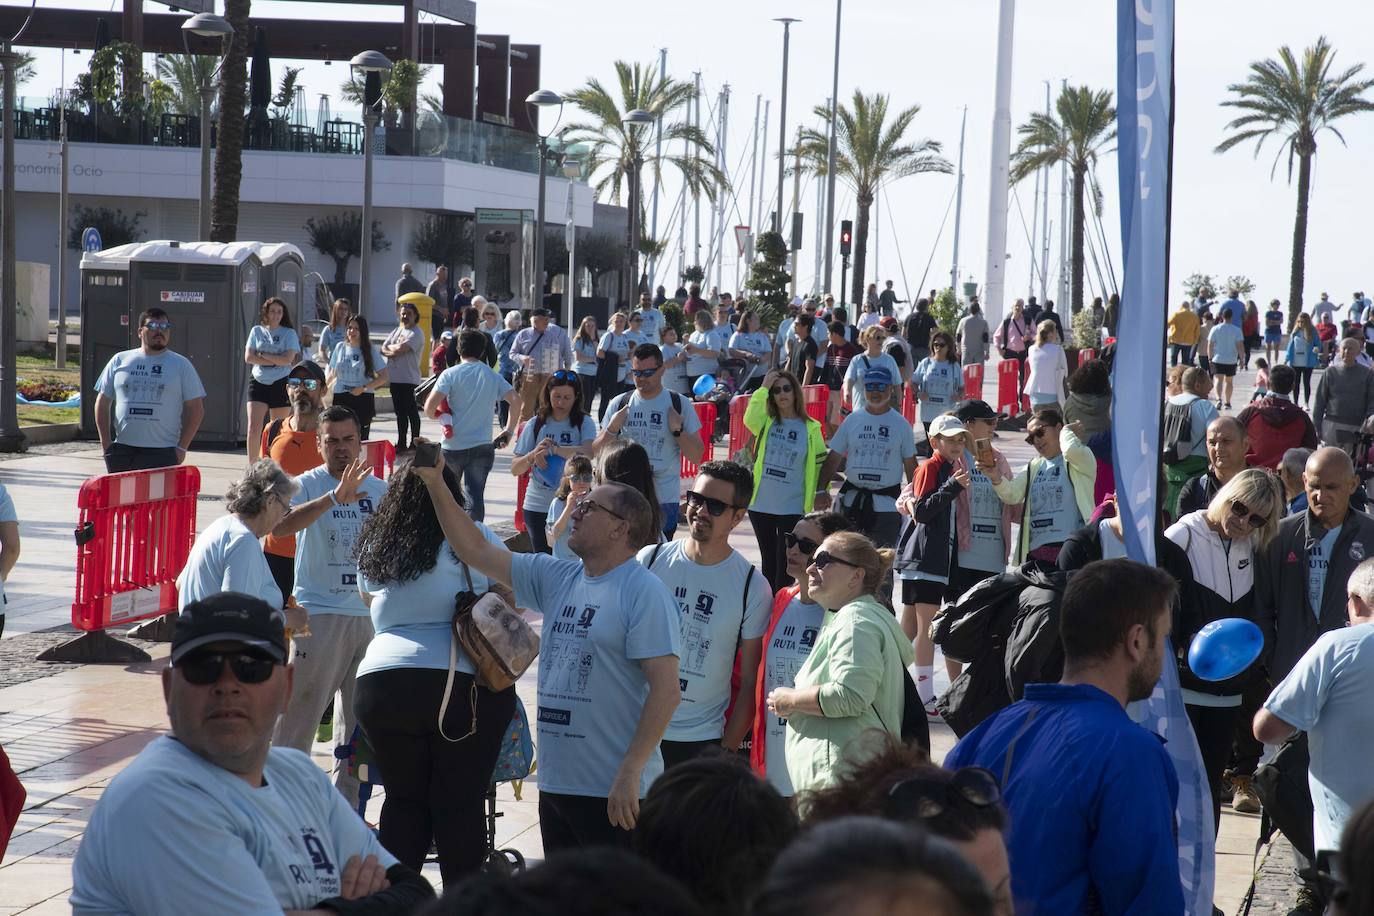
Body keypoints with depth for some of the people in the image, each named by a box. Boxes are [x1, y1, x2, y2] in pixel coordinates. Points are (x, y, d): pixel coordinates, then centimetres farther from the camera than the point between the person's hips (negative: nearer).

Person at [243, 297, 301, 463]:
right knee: (254, 428, -10)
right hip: (258, 382, 1)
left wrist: (262, 355, -8)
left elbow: (288, 359, -11)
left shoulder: (289, 333, 2)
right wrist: (275, 361, -8)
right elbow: (248, 357, -1)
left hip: (280, 384, -1)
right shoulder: (256, 331, 9)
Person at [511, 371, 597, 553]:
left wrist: (552, 449, -25)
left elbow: (589, 452, -21)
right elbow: (515, 469, 3)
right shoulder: (536, 425, 4)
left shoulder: (584, 424, -1)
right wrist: (533, 455, -17)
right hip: (537, 506, 2)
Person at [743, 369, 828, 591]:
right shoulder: (766, 422, 3)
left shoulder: (811, 428, -1)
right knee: (768, 561, 13)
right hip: (761, 504, 2)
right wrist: (763, 388, -17)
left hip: (793, 508, -2)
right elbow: (750, 420, -21)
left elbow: (821, 464, 4)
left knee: (786, 564, -4)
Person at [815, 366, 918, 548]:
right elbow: (833, 458, 6)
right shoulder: (852, 420, 5)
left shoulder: (901, 424, 2)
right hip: (852, 501, 2)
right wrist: (821, 490, -5)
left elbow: (910, 465, 6)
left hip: (886, 504, -2)